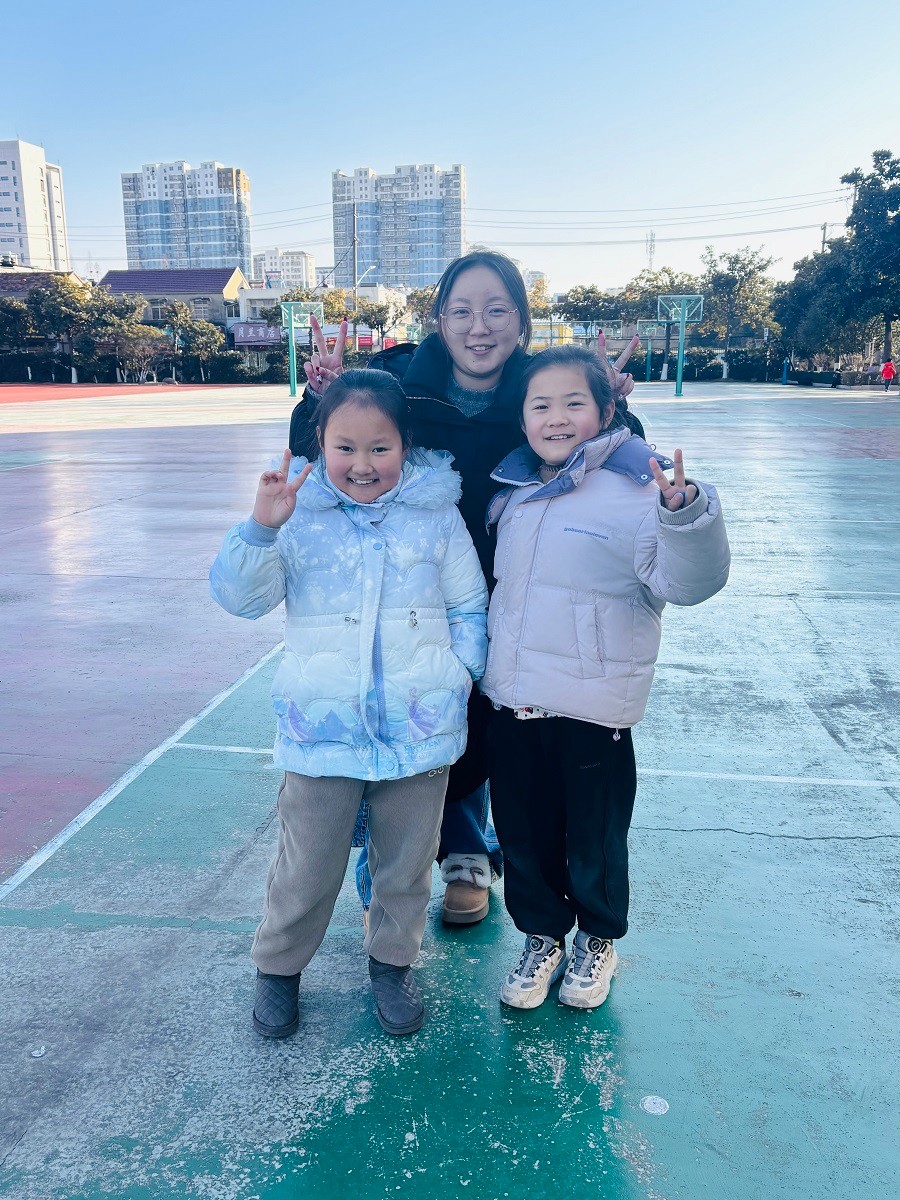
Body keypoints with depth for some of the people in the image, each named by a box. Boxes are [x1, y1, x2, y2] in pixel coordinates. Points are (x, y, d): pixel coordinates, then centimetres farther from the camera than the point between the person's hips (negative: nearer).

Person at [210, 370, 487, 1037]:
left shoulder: (436, 513, 1)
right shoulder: (297, 511, -3)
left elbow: (469, 606, 8)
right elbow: (239, 597, -10)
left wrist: (462, 670, -4)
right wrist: (261, 527, -24)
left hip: (420, 726, 2)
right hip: (323, 727, -1)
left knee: (406, 861, 17)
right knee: (307, 864, 11)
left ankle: (393, 961, 42)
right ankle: (278, 965, 37)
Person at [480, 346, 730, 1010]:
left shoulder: (632, 493, -14)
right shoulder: (514, 490, 6)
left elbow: (686, 581, -25)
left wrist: (685, 513, -40)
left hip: (592, 709, -5)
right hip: (512, 702, 6)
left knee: (594, 838, 12)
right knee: (522, 832, 17)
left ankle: (599, 938, 39)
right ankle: (543, 937, 40)